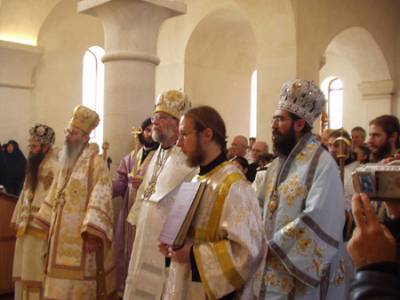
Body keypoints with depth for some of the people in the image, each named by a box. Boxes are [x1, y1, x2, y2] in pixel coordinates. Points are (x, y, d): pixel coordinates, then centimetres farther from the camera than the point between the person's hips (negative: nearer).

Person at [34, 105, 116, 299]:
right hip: (63, 235, 8)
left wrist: (92, 234, -28)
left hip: (83, 235, -8)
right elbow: (56, 195, 20)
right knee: (62, 284, 14)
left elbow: (101, 200, -22)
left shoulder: (96, 163, -13)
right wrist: (48, 223, 19)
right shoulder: (67, 162, 13)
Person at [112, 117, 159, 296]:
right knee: (125, 250, 12)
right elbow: (120, 183, 6)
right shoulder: (131, 157, 14)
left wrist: (145, 183, -24)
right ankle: (124, 288, 27)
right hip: (129, 211, 6)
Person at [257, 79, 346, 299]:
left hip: (304, 276, -7)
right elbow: (261, 208, 14)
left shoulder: (322, 164, -15)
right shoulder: (276, 164, 10)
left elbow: (316, 221, -23)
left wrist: (272, 246, -17)